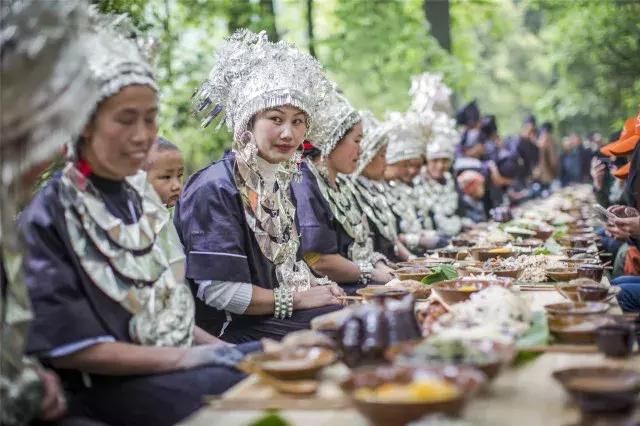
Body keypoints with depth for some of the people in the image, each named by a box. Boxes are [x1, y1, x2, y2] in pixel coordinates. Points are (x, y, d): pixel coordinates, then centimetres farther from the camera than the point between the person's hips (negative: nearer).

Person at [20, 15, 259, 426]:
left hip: (181, 355, 8)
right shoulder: (49, 215, -14)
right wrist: (182, 357, -18)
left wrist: (215, 346, 1)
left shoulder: (139, 195, 10)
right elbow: (66, 346, -17)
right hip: (105, 384, -7)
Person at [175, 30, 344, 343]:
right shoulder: (215, 188, -17)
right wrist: (299, 299, -14)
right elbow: (218, 291, -22)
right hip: (232, 329, -9)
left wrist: (317, 286, 0)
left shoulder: (278, 182, 12)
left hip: (278, 315, 9)